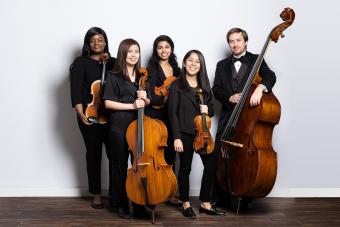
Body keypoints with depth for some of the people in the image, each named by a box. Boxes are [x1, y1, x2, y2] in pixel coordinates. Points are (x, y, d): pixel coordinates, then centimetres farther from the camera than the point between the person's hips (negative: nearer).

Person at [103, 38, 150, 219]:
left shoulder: (142, 76, 11)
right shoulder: (114, 76, -3)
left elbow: (148, 102, 15)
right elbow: (108, 103, -10)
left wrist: (145, 98, -8)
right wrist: (132, 105, -17)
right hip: (119, 126, -3)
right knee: (120, 166, 5)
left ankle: (139, 204, 14)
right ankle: (122, 204, 17)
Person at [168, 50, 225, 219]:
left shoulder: (204, 86, 12)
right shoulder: (177, 86, -2)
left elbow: (211, 110, 18)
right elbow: (173, 113, -7)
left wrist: (207, 109, -6)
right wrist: (176, 137, -13)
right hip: (185, 134, -4)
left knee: (211, 165, -2)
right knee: (185, 168, 4)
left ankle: (205, 203, 11)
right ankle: (186, 204, 19)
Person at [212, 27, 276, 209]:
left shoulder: (256, 60, 7)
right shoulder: (222, 65, 17)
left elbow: (270, 76, -10)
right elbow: (216, 89, 9)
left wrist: (260, 87, -32)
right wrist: (230, 97, -12)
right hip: (228, 118, 3)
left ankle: (246, 198, 13)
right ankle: (221, 199, 12)